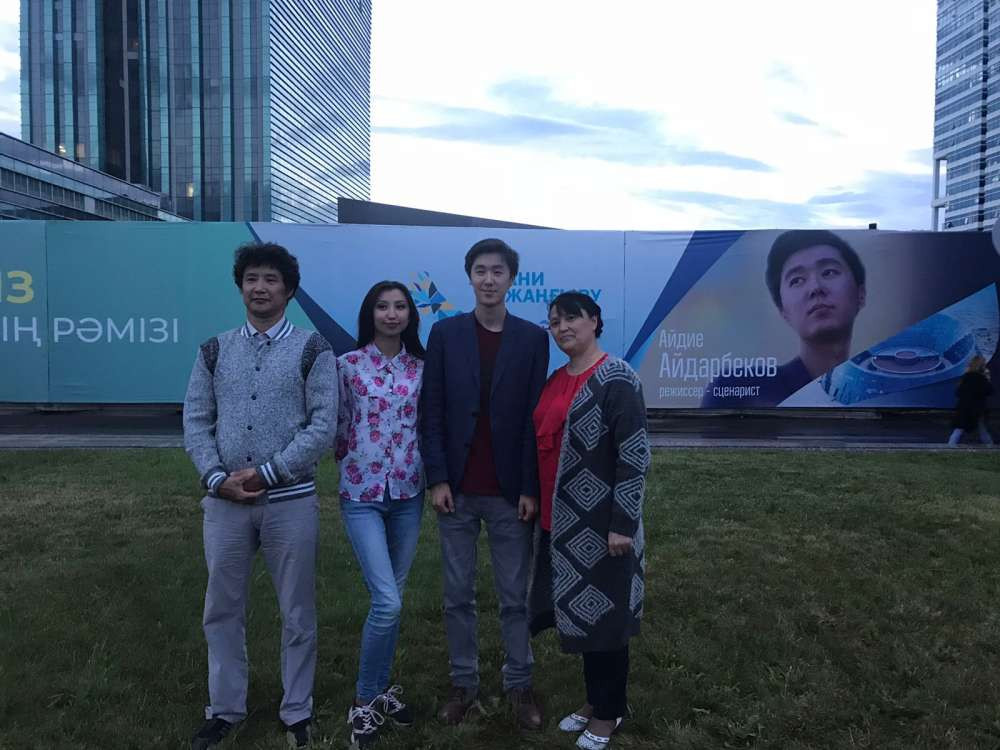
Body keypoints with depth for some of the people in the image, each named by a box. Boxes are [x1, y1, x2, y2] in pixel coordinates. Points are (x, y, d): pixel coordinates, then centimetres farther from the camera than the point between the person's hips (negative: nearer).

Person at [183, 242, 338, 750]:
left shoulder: (312, 349, -1)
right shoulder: (214, 351, 8)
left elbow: (323, 424, -8)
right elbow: (196, 421, 5)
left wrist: (267, 473, -13)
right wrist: (217, 478, -9)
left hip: (291, 501, -3)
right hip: (224, 501, 3)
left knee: (297, 612, 8)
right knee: (223, 609, 14)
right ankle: (224, 709, 32)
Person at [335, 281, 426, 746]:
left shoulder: (421, 367, 4)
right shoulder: (348, 365, -4)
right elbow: (338, 428, 3)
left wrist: (431, 476, 8)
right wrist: (352, 467, 5)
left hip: (408, 493, 4)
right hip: (361, 493, -3)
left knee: (393, 597, 12)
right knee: (386, 601, -10)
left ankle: (382, 688, 31)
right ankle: (364, 700, 11)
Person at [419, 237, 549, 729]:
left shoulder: (533, 338, 1)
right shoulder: (445, 333, 2)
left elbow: (536, 419, -2)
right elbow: (431, 411, 0)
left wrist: (531, 488, -5)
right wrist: (437, 478, -7)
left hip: (510, 493, -1)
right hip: (457, 490, 1)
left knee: (514, 596, 10)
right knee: (457, 595, 11)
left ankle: (519, 684, 25)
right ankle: (463, 682, 27)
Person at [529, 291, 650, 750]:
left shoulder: (617, 379, -13)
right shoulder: (555, 380, 9)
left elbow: (635, 455, -17)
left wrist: (622, 523, -19)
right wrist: (541, 505, 15)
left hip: (600, 522, -7)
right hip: (561, 520, 7)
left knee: (604, 614, 7)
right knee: (580, 611, 17)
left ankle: (608, 712, 26)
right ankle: (593, 700, 35)